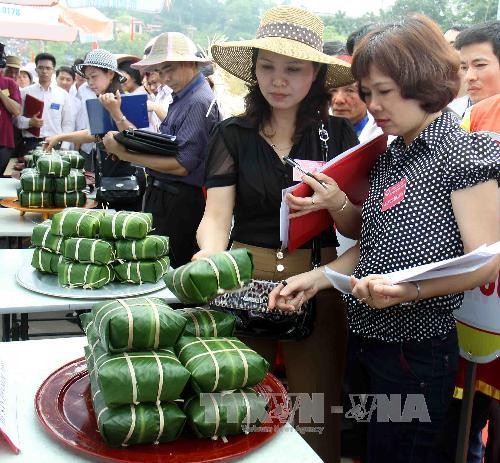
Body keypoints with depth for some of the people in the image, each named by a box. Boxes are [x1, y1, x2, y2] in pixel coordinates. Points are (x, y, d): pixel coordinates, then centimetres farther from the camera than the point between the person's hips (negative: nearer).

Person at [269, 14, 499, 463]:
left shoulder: (464, 152, -12)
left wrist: (410, 289, -32)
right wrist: (317, 277, 0)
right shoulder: (390, 157, 10)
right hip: (369, 340, 7)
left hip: (417, 349, -7)